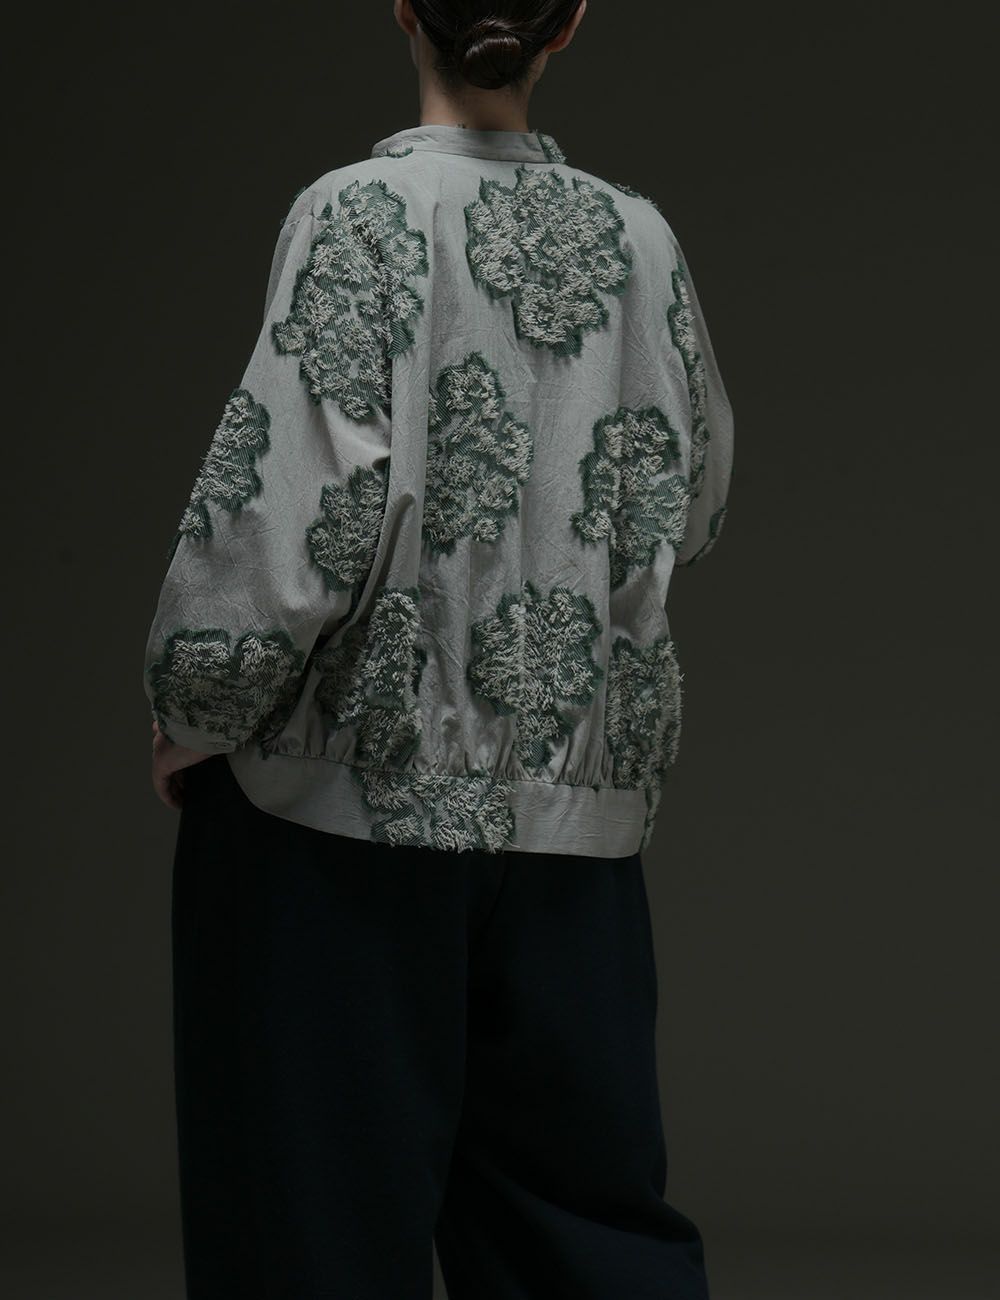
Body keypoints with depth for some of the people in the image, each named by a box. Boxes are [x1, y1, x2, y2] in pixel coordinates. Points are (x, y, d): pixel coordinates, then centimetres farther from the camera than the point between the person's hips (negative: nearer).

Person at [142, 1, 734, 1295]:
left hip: (353, 791, -5)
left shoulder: (362, 212, -10)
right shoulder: (637, 238, 4)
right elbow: (689, 509, 13)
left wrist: (190, 713, -5)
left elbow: (305, 494, -17)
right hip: (574, 801, 5)